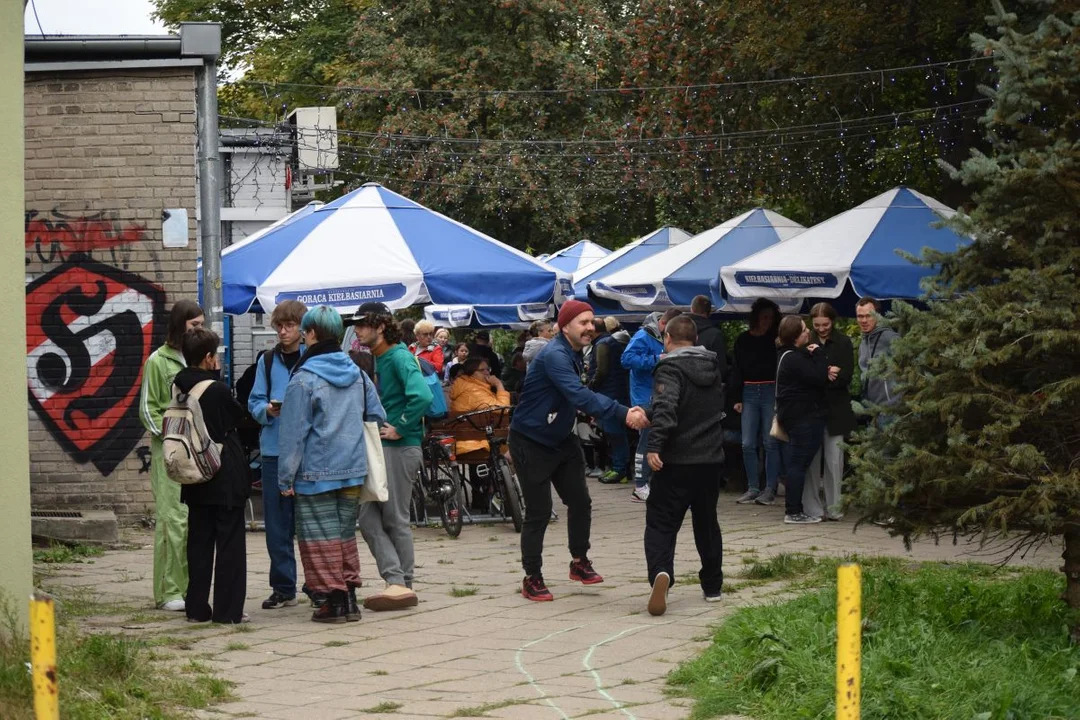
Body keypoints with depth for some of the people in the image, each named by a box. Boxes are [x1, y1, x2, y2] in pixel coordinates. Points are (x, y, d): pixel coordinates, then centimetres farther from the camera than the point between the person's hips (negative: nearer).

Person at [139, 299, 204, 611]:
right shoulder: (159, 361, -1)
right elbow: (148, 409, 0)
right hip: (169, 452, -5)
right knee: (173, 520, -8)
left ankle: (191, 588, 10)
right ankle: (169, 592, -4)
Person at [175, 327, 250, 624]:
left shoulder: (179, 388, -1)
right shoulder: (217, 390, -18)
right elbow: (239, 415, -2)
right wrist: (217, 376, 1)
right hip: (227, 478, -6)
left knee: (198, 542, 13)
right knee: (230, 544, 2)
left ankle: (197, 608, 14)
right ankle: (228, 610, 1)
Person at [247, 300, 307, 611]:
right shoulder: (267, 361, 10)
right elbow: (254, 402, 10)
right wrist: (268, 410, -11)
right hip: (274, 449, 3)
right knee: (277, 523, 5)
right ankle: (283, 587, 12)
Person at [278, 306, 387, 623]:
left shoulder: (304, 379, -12)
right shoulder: (358, 374, 7)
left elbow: (293, 433, -11)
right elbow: (377, 418, 12)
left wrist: (286, 477, -7)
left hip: (316, 471, -6)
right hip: (353, 468, 6)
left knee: (321, 534, 1)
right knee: (346, 531, 14)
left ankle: (333, 599, -1)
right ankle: (349, 595, 15)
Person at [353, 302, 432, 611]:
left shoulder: (399, 357, -13)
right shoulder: (379, 359, 16)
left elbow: (421, 396, -28)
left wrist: (400, 429, -20)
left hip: (400, 448, -10)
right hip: (380, 447, 10)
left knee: (395, 519, -2)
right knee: (369, 518, 4)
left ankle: (402, 584, 7)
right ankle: (397, 581, 0)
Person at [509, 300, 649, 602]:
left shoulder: (574, 355, 5)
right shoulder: (554, 356, -27)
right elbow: (579, 396, -40)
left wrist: (627, 411, 2)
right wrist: (623, 413, -48)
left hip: (562, 440, 9)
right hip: (531, 443, -9)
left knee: (580, 502, 7)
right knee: (538, 512, -5)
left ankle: (579, 562, 24)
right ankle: (532, 579, 5)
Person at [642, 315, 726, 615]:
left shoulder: (671, 368, -11)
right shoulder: (713, 367, 12)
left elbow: (665, 409, -27)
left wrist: (654, 446, -32)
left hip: (677, 461, -6)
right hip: (712, 458, 6)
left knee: (660, 523, -5)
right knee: (707, 522, 19)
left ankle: (660, 572, -29)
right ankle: (712, 586, 25)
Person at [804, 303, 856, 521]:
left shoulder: (843, 343, 1)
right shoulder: (807, 343, 3)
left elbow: (846, 376, -6)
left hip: (835, 409, 0)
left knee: (834, 460, 2)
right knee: (812, 460, 2)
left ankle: (833, 507, 10)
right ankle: (812, 507, 7)